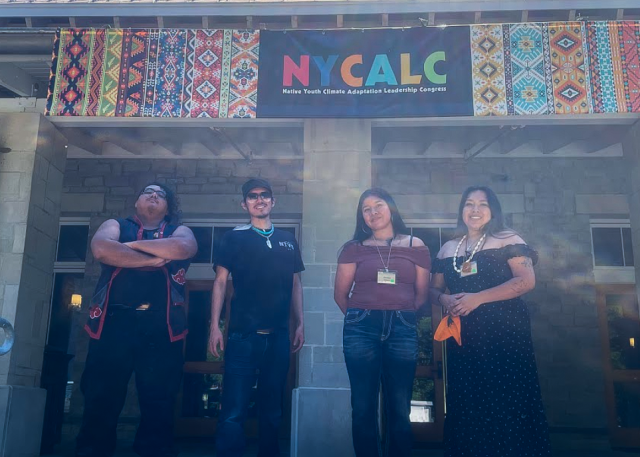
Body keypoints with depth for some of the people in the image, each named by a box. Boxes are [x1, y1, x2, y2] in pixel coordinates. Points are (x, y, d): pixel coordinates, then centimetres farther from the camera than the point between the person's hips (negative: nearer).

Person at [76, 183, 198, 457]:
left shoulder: (179, 231, 18)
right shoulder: (116, 225, 17)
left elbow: (184, 248, -8)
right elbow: (101, 249, -6)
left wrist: (133, 245, -2)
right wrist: (153, 259, -6)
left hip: (161, 326, 1)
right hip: (113, 322, 0)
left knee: (159, 404, 3)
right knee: (101, 401, 0)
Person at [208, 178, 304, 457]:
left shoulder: (288, 240, 13)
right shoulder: (235, 237, 4)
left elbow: (295, 285, 16)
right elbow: (220, 282, 1)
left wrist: (299, 324, 9)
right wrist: (215, 326, -7)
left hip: (278, 336, 4)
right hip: (243, 335, -3)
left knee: (272, 409, 13)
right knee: (234, 410, -6)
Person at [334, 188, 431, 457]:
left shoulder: (416, 247, 9)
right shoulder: (354, 248, 8)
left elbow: (422, 294, 9)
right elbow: (340, 293, 9)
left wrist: (400, 315, 4)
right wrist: (359, 317, 9)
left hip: (402, 330, 0)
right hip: (361, 329, 0)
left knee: (399, 408, 3)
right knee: (363, 407, 3)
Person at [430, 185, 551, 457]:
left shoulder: (507, 240, 1)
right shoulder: (448, 249, 15)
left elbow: (526, 281, -10)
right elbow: (434, 289, 19)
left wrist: (478, 298, -17)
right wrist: (444, 299, -7)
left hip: (505, 333, -4)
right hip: (463, 337, 4)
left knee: (509, 403, -6)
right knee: (466, 404, 6)